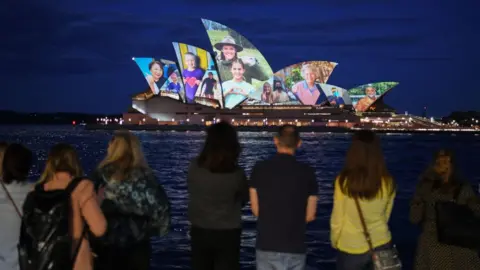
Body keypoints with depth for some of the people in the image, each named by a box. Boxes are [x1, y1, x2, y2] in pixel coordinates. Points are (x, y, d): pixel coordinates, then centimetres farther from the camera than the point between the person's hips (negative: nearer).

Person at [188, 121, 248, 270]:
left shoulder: (195, 167, -11)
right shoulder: (237, 174, -16)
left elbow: (193, 193, 3)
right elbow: (244, 198, 0)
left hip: (200, 231, 2)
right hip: (227, 233, -2)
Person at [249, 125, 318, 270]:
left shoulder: (259, 168, -5)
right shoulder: (307, 172, -6)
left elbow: (255, 209, 4)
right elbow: (310, 215, 1)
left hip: (266, 244, 1)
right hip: (295, 246, -1)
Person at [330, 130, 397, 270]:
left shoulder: (344, 181, -17)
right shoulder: (388, 182, -8)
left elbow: (337, 218, -9)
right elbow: (386, 215, 6)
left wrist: (334, 241, 9)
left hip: (351, 247, -2)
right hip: (381, 244, 3)